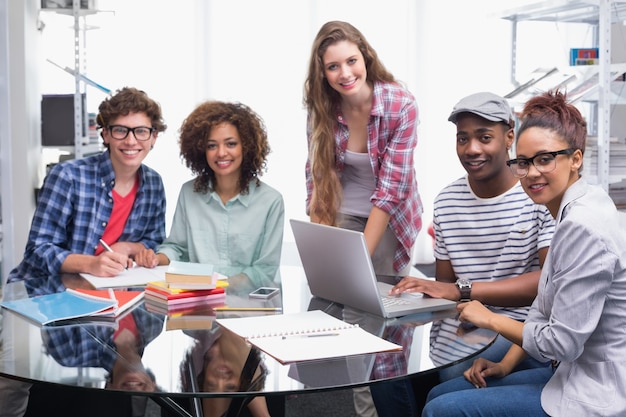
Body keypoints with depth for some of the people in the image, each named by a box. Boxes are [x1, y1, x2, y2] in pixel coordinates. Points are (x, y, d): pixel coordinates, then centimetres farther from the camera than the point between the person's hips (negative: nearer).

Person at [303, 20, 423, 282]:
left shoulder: (401, 105, -23)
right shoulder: (321, 107, -13)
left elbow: (391, 189, -23)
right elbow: (317, 174, -6)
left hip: (390, 218, -2)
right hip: (342, 213, 2)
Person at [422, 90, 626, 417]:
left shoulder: (583, 227, -25)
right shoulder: (573, 212, 6)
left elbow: (563, 342, -23)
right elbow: (544, 309, 14)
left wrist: (491, 319, -9)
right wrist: (505, 365, 7)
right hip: (573, 374, 10)